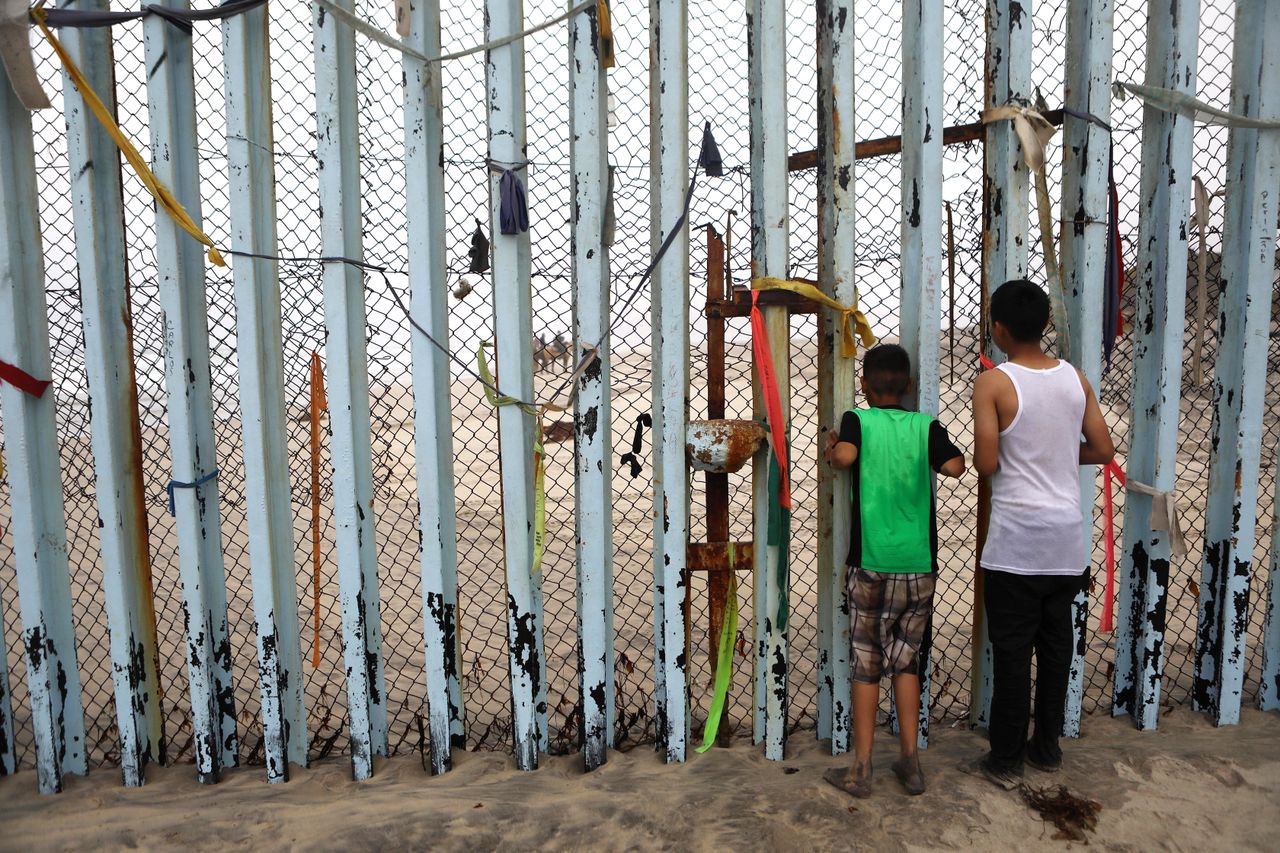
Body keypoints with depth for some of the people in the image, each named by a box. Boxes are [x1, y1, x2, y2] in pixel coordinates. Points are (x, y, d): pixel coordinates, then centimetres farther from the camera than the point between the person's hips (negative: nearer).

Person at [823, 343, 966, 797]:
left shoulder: (857, 420, -5)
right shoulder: (926, 425, 1)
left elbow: (845, 455, -24)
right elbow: (955, 466, -12)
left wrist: (831, 451, -2)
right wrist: (932, 453, 8)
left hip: (870, 565, -2)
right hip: (919, 566, 2)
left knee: (866, 664, 7)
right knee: (906, 660, 16)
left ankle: (861, 770, 15)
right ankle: (910, 762, 23)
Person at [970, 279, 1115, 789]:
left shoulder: (993, 383, -12)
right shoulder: (1075, 378, 4)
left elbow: (986, 463, -16)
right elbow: (1103, 450, 8)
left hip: (1016, 539, -5)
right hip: (1068, 537, 5)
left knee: (1012, 650, 3)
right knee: (1056, 642, 15)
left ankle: (1005, 760, 13)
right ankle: (1047, 746, 28)